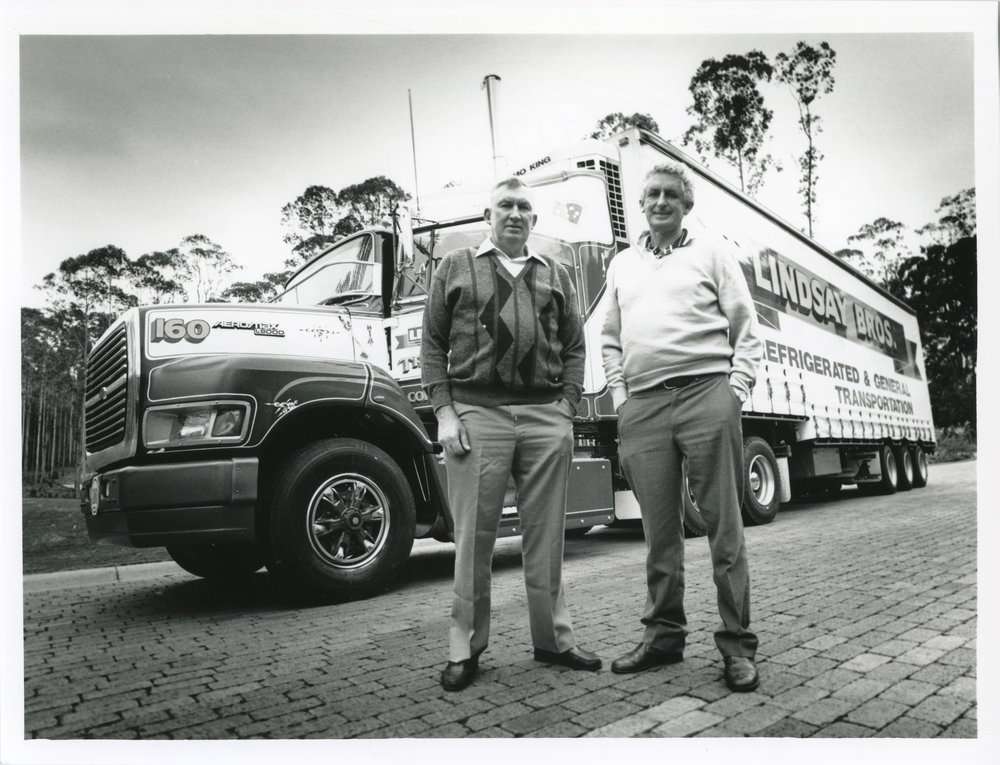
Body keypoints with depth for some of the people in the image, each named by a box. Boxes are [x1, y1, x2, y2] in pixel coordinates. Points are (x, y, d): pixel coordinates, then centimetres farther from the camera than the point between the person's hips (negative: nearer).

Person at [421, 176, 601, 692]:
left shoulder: (556, 276, 19)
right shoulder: (455, 268, 13)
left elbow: (574, 348, 15)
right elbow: (433, 345, 6)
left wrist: (567, 409, 3)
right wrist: (444, 413, -4)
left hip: (547, 417, 3)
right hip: (477, 413, -2)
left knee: (545, 538, 9)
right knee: (473, 538, 2)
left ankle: (553, 640, 22)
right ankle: (465, 649, 14)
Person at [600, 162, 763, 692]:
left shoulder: (711, 253, 12)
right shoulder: (623, 264, 22)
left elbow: (746, 328, 7)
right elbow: (610, 339, 21)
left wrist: (736, 389, -5)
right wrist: (620, 395, 9)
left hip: (705, 392, -3)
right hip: (643, 405, 3)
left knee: (723, 526, -2)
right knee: (659, 531, 7)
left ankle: (737, 645, 7)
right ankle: (663, 635, 19)